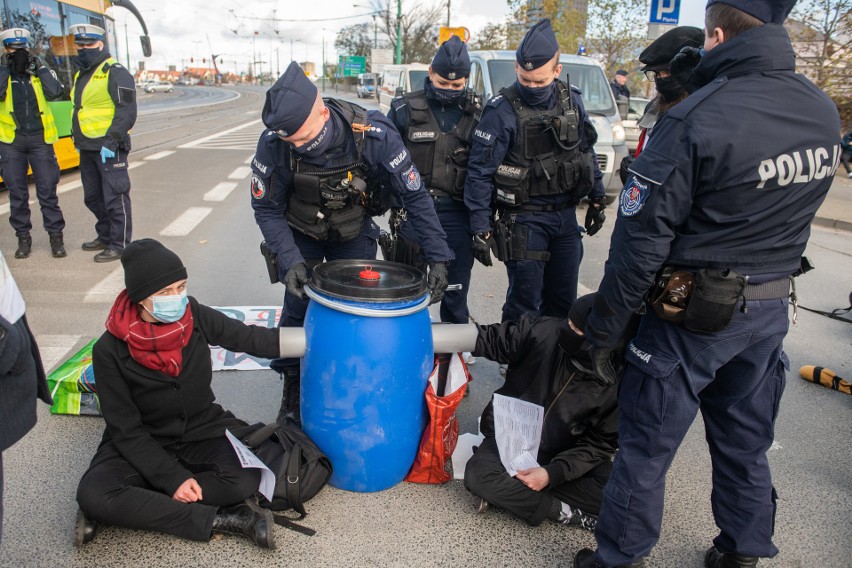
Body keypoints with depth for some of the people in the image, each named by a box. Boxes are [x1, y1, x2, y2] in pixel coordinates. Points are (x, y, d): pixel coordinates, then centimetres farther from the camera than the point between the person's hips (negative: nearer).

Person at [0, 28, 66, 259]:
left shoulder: (40, 70, 5)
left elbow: (55, 92, -13)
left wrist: (40, 67, -12)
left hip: (40, 138, 0)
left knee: (47, 190, 0)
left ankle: (55, 235, 9)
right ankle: (23, 237, 17)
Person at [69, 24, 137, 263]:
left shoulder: (115, 73, -10)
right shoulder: (81, 75, 18)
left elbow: (127, 111, -17)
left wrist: (111, 141, -22)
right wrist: (78, 139, 21)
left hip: (109, 147, -9)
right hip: (87, 148, 9)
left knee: (115, 197, -4)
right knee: (92, 197, 17)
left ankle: (119, 245, 3)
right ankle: (105, 236, 31)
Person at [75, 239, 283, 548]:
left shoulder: (193, 315, -12)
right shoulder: (110, 350, -17)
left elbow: (249, 337, -2)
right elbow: (125, 429, -13)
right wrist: (173, 478, -20)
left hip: (203, 430, 2)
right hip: (143, 444, -1)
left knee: (247, 477, -27)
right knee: (93, 494, -30)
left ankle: (142, 508, -14)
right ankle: (219, 519, -23)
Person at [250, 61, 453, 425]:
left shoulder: (375, 135, -33)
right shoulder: (274, 143, -30)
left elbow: (414, 196, -22)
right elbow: (266, 207, -15)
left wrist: (437, 256, -25)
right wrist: (289, 259, -28)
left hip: (354, 234, 0)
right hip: (302, 234, 0)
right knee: (297, 307, -1)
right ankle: (292, 386, 21)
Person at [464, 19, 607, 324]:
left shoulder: (571, 100, 2)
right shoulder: (502, 110, -14)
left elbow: (588, 152, 15)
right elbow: (480, 173, -14)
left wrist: (597, 199, 16)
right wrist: (480, 230, -16)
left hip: (566, 215, 6)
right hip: (525, 219, -5)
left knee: (563, 299, 15)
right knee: (525, 303, -1)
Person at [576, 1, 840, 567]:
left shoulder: (694, 120, -21)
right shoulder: (825, 113, 2)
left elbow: (641, 239, -19)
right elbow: (788, 213, 13)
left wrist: (604, 328, -10)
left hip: (691, 313, -7)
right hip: (771, 310, 7)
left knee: (646, 446, 8)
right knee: (746, 444, 21)